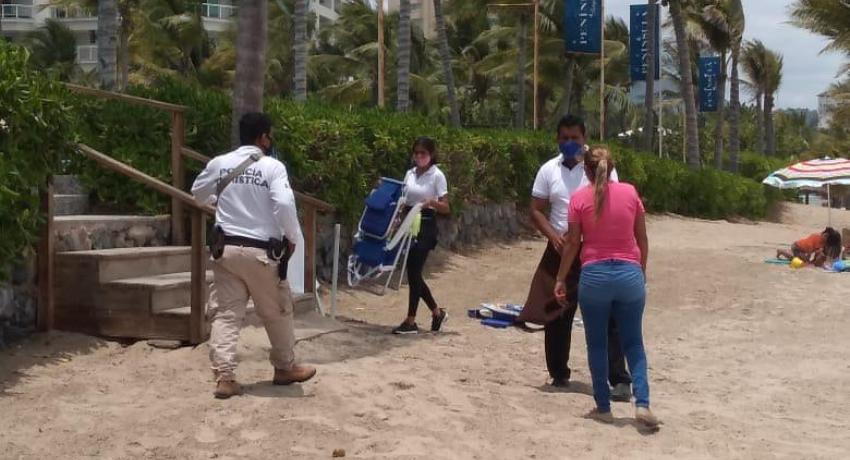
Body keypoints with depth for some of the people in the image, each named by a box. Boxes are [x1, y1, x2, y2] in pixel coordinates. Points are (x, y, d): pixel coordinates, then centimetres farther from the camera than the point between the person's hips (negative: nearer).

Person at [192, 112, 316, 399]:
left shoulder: (219, 164, 5)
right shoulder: (272, 166, -9)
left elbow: (198, 193, 21)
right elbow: (285, 204, -19)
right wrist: (292, 237, -4)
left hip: (227, 249, 3)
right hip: (260, 251, -3)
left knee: (225, 313, 5)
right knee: (277, 312, 15)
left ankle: (224, 377, -4)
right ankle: (285, 368, 29)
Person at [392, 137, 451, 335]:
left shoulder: (437, 176, -8)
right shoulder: (410, 174, 11)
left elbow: (446, 208, -10)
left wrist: (432, 202, -29)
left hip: (426, 226, -7)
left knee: (413, 272, -8)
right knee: (414, 273, 8)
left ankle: (410, 322, 0)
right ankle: (437, 313, 25)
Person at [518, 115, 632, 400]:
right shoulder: (549, 170, 6)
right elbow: (537, 210, 6)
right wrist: (553, 235, -11)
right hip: (561, 251, 3)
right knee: (556, 316, 9)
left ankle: (619, 380, -5)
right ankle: (559, 374, 24)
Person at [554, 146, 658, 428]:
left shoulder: (579, 199, -3)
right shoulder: (630, 193, 2)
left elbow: (572, 243, -1)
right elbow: (642, 238, 7)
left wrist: (561, 279, 9)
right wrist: (642, 270, 20)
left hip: (594, 275, -1)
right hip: (629, 273, 2)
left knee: (597, 345, 10)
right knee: (633, 343, 10)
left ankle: (603, 407, 13)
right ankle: (642, 403, -3)